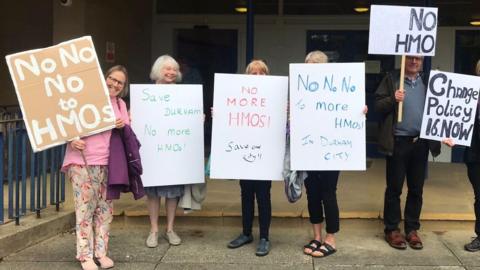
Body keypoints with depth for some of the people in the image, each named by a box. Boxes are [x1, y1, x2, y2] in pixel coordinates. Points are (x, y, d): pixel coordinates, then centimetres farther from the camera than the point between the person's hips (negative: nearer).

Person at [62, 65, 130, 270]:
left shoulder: (120, 104, 15)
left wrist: (123, 126, -6)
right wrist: (71, 140, -18)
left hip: (108, 162, 5)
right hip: (82, 161, -5)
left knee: (105, 208, 7)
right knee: (85, 207, -4)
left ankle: (101, 251, 16)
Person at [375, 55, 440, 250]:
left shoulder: (428, 82, 11)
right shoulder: (391, 79, 1)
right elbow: (378, 105, -3)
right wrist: (393, 99, -21)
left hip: (421, 142, 3)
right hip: (398, 142, -3)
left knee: (416, 188, 9)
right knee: (394, 188, 4)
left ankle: (412, 229, 20)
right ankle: (392, 229, 14)